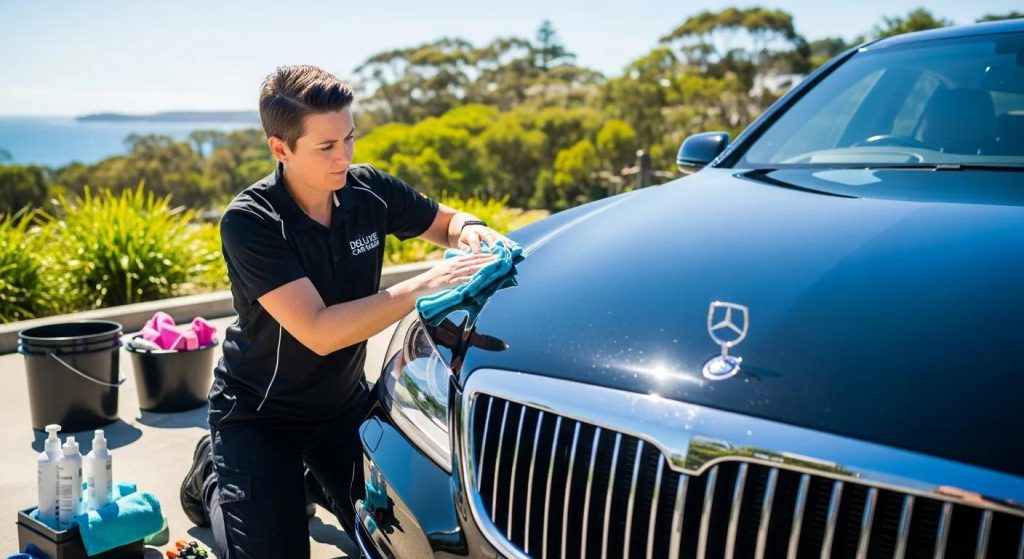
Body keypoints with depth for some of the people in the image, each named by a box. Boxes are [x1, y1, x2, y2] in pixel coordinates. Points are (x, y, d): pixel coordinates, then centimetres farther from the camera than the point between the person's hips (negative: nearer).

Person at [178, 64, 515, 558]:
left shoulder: (369, 190, -13)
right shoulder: (249, 222, -27)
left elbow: (445, 222, 5)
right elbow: (318, 331, -36)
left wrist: (470, 230, -19)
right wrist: (424, 285, -39)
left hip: (344, 402, 5)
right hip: (258, 411, -4)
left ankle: (310, 474, 32)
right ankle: (213, 472, 19)